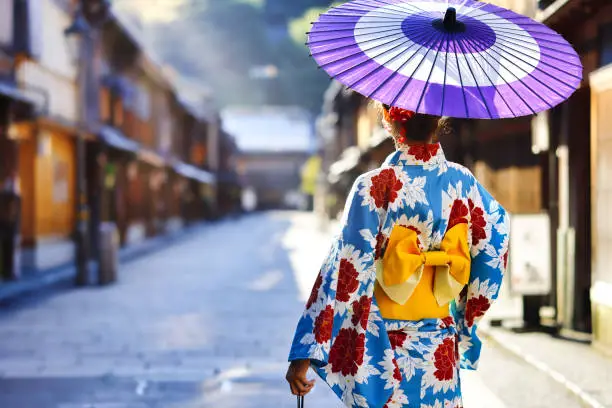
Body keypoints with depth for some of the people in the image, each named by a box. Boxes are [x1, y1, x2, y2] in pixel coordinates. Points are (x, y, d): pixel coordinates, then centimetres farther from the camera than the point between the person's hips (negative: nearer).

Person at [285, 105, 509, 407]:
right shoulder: (462, 181, -2)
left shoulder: (375, 186, -14)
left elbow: (344, 272, -17)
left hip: (381, 351, -3)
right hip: (440, 351, 3)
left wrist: (304, 354, -15)